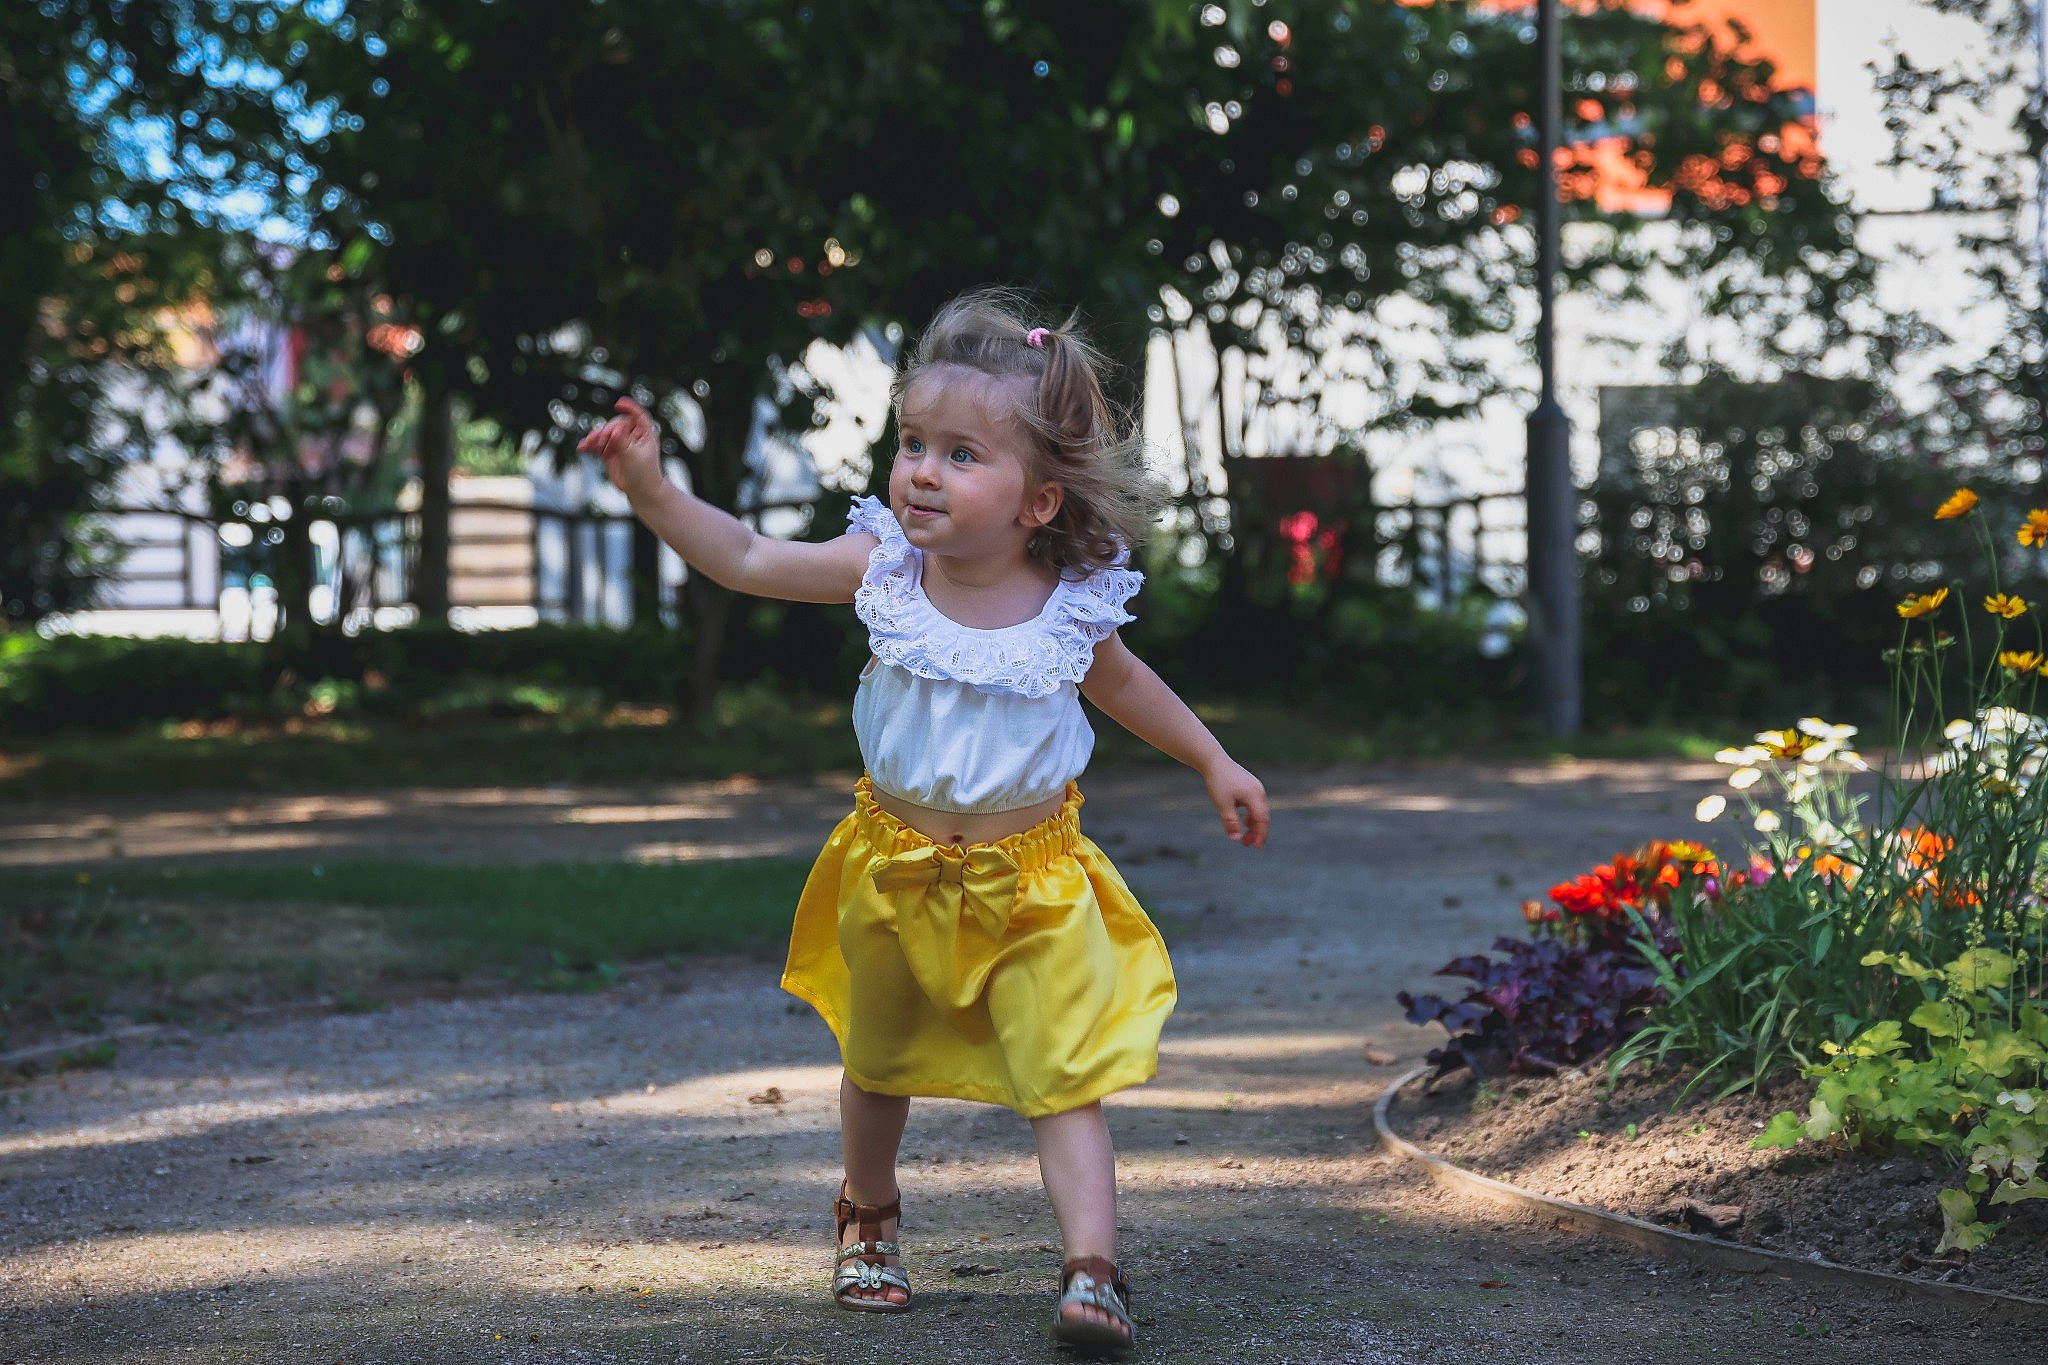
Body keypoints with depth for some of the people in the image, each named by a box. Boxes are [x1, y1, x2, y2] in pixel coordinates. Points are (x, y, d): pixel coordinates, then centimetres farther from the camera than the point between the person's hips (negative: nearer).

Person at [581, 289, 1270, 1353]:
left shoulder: (1072, 601, -12)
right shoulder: (884, 567, -13)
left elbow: (1120, 683, 9)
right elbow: (746, 560, -6)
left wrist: (1214, 763, 15)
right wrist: (651, 488, -18)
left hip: (1032, 878, -2)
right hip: (899, 866, 2)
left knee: (1064, 1081, -10)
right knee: (879, 1063, 22)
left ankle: (1092, 1267, -9)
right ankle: (867, 1212, 46)